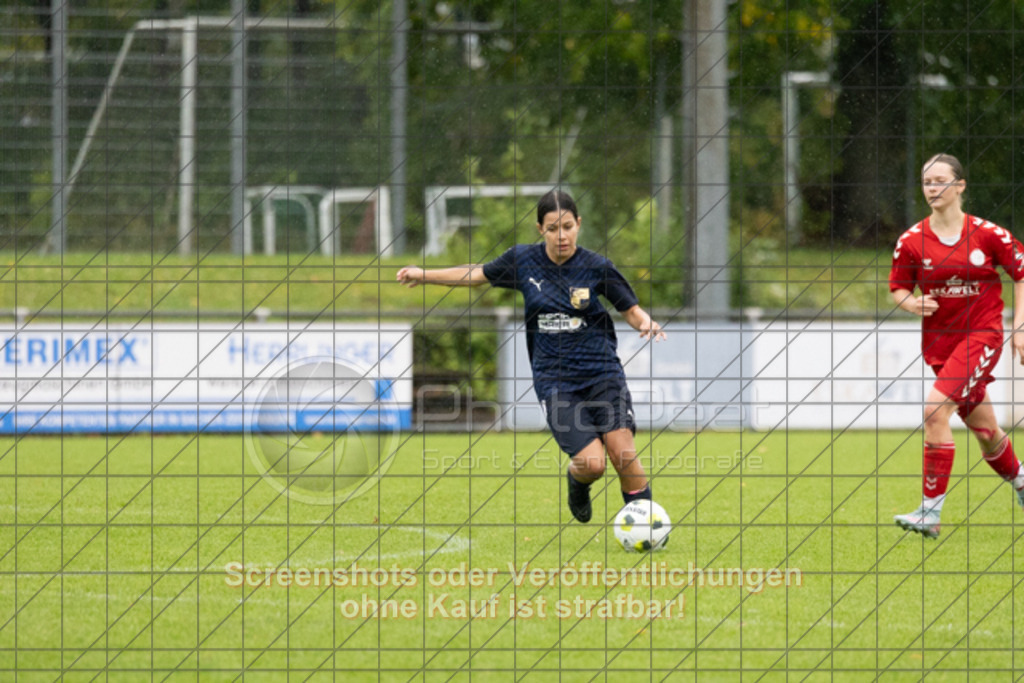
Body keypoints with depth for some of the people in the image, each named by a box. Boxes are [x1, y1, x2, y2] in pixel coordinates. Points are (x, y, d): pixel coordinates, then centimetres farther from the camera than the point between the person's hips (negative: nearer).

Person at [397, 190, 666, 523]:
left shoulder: (596, 267, -4)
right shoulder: (523, 260, 1)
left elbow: (631, 311, 3)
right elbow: (478, 274, 18)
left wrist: (646, 323, -19)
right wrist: (423, 275, 21)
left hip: (602, 372, 0)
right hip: (554, 379, 0)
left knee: (622, 452, -17)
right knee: (592, 463, -14)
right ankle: (577, 482, 23)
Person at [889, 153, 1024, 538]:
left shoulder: (987, 234, -7)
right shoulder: (912, 241, 0)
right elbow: (898, 288, 9)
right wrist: (913, 303, -14)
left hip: (982, 333, -4)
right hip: (939, 339, 4)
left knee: (935, 411, -22)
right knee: (984, 431, 11)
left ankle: (930, 512, -20)